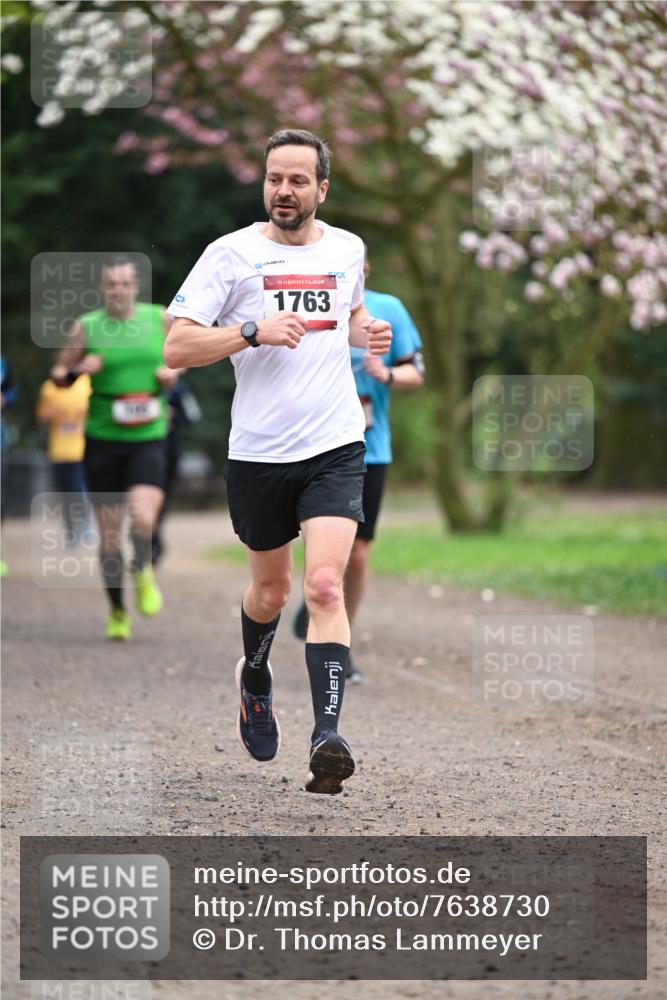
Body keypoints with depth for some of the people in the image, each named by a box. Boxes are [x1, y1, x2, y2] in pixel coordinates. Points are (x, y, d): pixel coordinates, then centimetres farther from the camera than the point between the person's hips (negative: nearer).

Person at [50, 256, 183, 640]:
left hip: (148, 438, 0)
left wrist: (172, 372, -1)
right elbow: (57, 375, 9)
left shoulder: (160, 318, 3)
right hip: (103, 439, 1)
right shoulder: (87, 327, 0)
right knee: (109, 533, 3)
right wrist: (78, 370, -12)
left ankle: (143, 572, 10)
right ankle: (118, 612, 20)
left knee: (143, 518, -23)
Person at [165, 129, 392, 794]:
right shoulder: (231, 253, -3)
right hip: (257, 453, 0)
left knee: (324, 585, -17)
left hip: (335, 448, 1)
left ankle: (327, 739, -22)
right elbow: (176, 346, -8)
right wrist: (254, 330, -20)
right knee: (270, 590, 16)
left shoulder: (347, 250, 8)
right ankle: (255, 682, 48)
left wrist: (366, 334, 7)